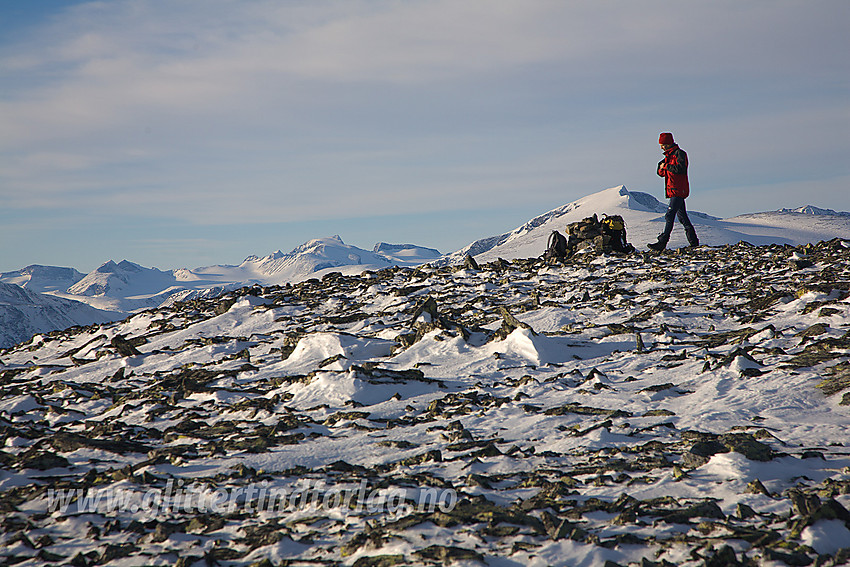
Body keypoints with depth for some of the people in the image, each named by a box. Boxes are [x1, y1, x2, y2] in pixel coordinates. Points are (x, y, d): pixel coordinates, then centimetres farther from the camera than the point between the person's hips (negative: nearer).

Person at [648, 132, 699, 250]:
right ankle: (693, 241, 14)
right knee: (682, 216, 10)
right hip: (673, 191, 10)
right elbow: (661, 173, 20)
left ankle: (662, 242, -19)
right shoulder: (669, 155, 20)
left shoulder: (679, 153, -8)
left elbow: (681, 168, -24)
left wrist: (666, 166, -15)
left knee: (670, 215, -14)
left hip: (678, 190, -10)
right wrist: (661, 167, -1)